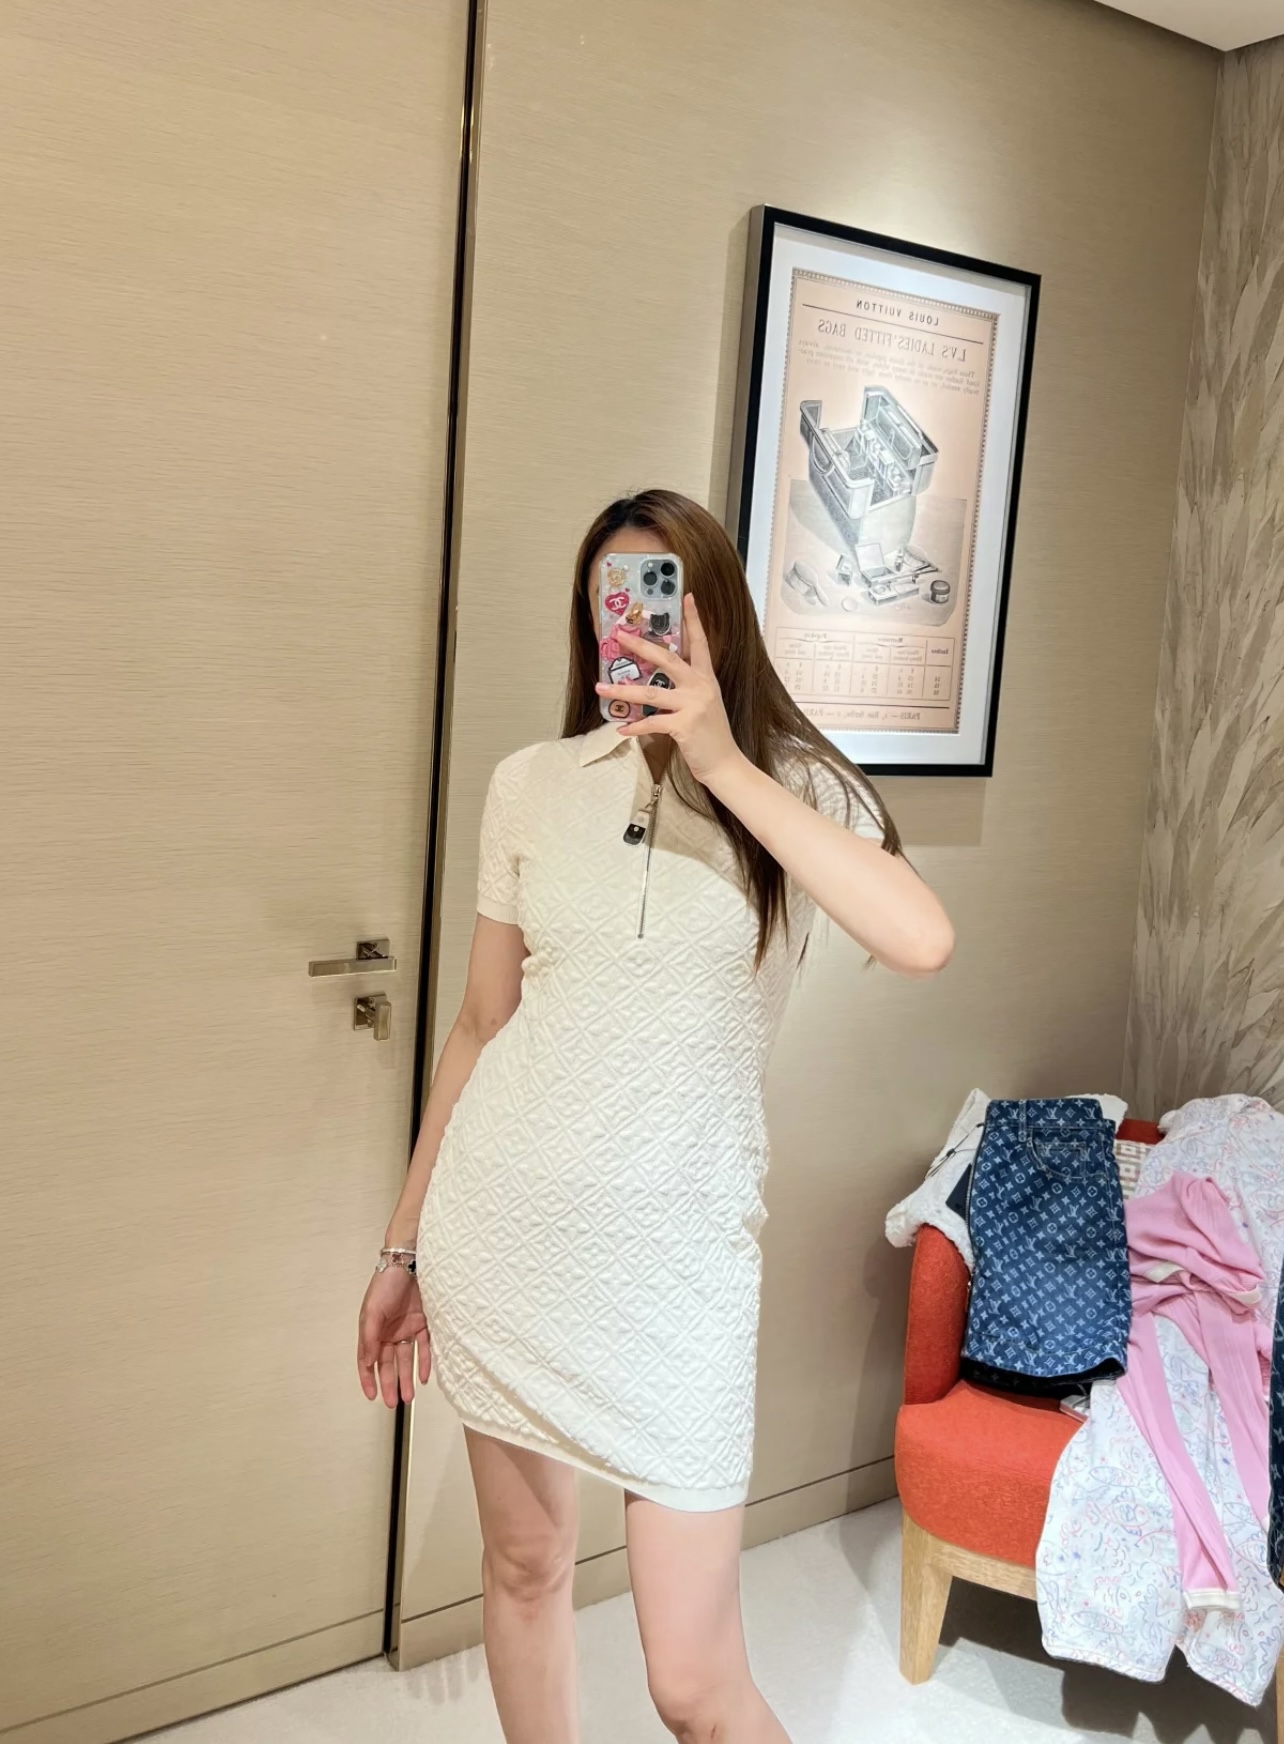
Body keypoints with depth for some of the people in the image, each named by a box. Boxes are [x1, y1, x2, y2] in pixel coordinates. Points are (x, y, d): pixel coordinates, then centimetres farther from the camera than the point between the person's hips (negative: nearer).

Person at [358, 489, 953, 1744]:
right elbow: (480, 1025, 9)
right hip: (500, 1222, 3)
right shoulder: (532, 785, 2)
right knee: (522, 1566, 19)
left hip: (672, 1252, -3)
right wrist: (404, 1247, 12)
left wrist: (724, 763, -24)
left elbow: (921, 942, -25)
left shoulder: (796, 786, -4)